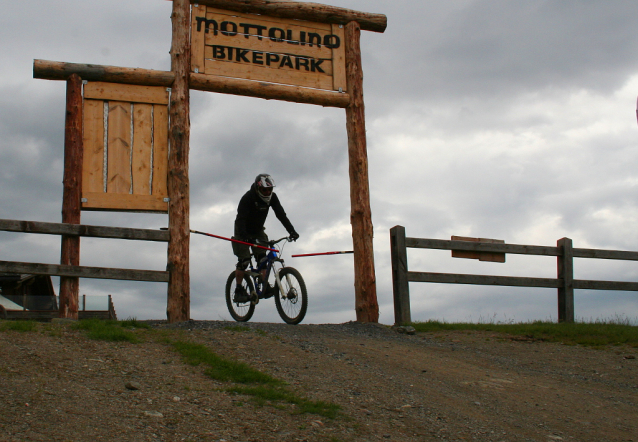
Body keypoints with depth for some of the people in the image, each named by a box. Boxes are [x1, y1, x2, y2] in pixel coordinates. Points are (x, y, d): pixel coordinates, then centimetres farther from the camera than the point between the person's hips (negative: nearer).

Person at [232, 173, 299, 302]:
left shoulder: (272, 197, -13)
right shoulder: (248, 198, -28)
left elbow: (281, 214, -17)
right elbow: (241, 218, -36)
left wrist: (292, 231, -29)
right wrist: (243, 236, -53)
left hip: (258, 231, 4)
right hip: (243, 232, -4)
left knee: (262, 259, -11)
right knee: (244, 260, -12)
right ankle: (239, 291, -3)